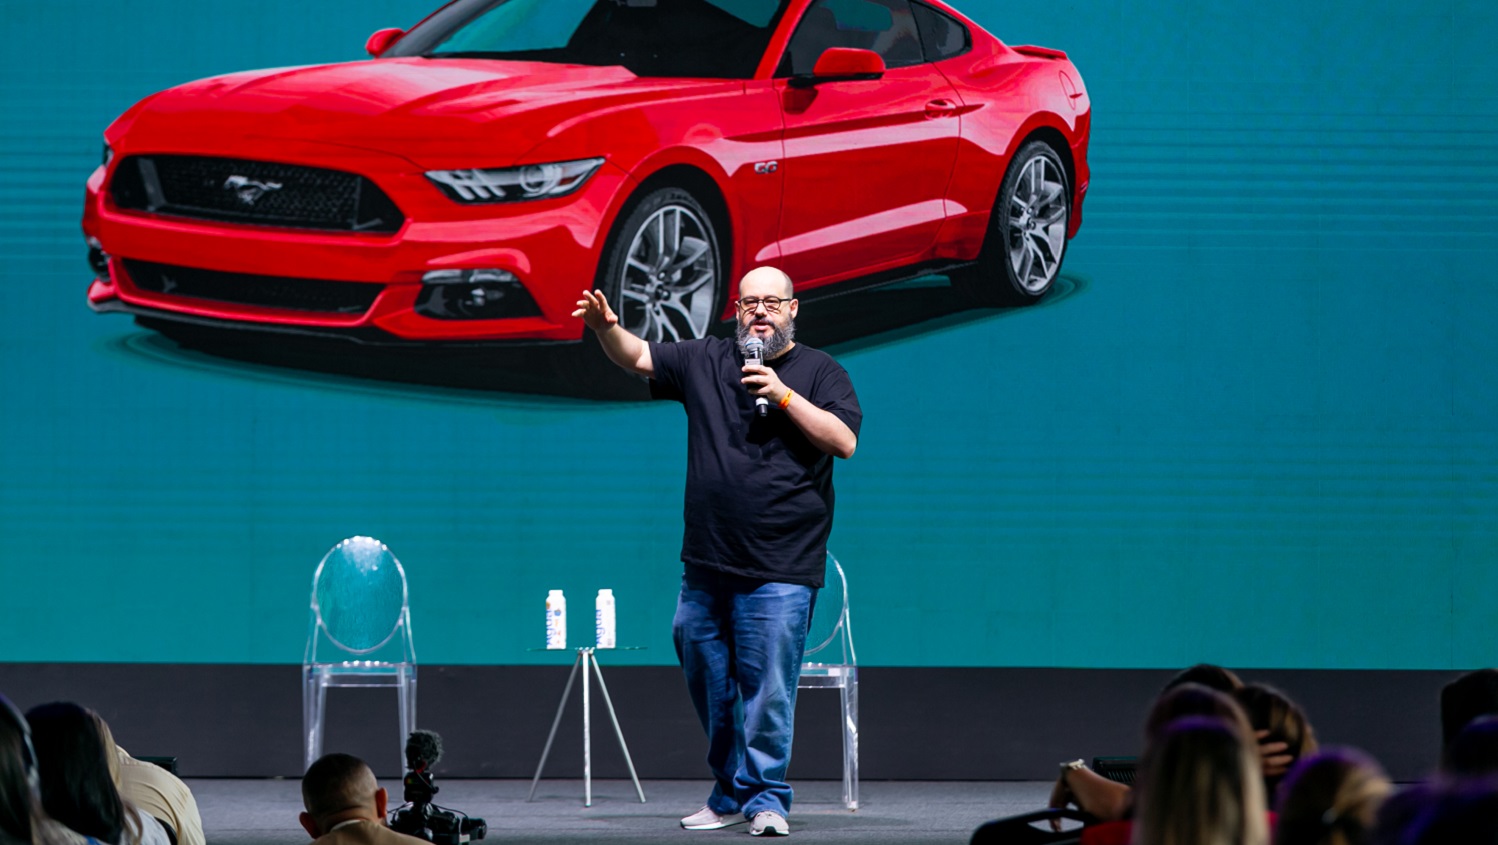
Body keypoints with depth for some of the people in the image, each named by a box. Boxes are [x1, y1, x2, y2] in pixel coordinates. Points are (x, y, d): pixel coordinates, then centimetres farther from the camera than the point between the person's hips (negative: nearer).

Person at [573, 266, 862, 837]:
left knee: (767, 688, -7)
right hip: (705, 565, 4)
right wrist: (607, 328, -13)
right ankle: (729, 796, 21)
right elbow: (637, 358, 8)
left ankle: (765, 799, 1)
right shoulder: (706, 361, 12)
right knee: (709, 686, 10)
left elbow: (845, 441, -7)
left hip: (779, 571, -4)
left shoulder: (819, 372, 4)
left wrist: (783, 394, -13)